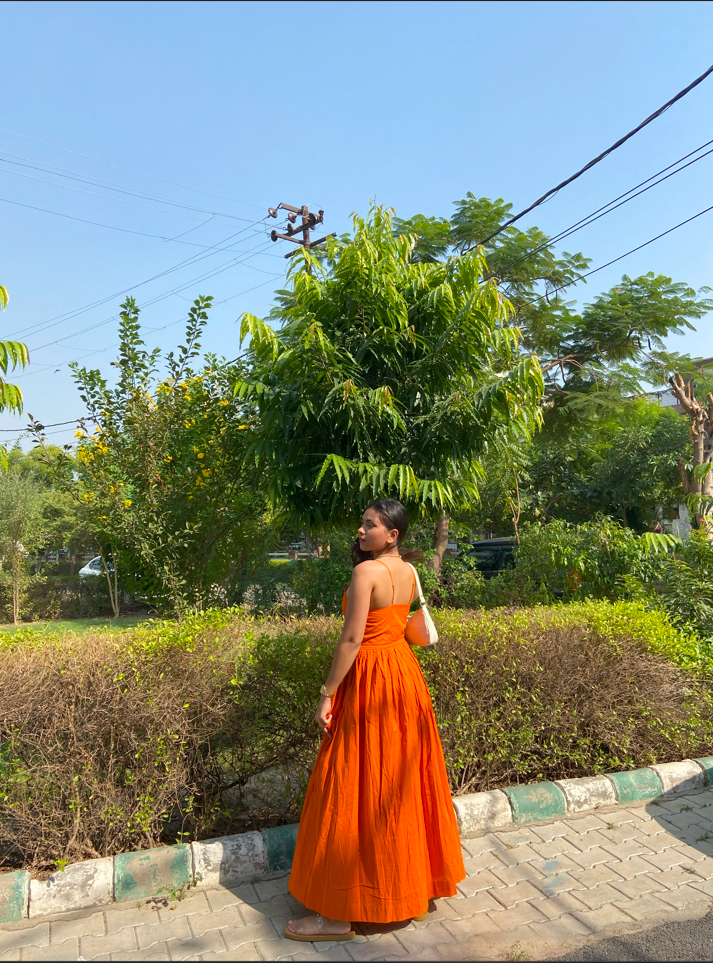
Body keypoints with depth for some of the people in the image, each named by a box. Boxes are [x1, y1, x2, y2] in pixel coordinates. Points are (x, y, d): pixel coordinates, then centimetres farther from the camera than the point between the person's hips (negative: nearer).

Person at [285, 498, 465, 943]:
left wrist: (327, 696, -15)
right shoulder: (409, 571, 4)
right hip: (405, 673, 9)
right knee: (405, 779, 21)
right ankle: (422, 877, 40)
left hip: (369, 681, -9)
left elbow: (352, 638, -21)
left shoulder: (367, 571, -20)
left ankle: (340, 913, 13)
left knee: (355, 788, 1)